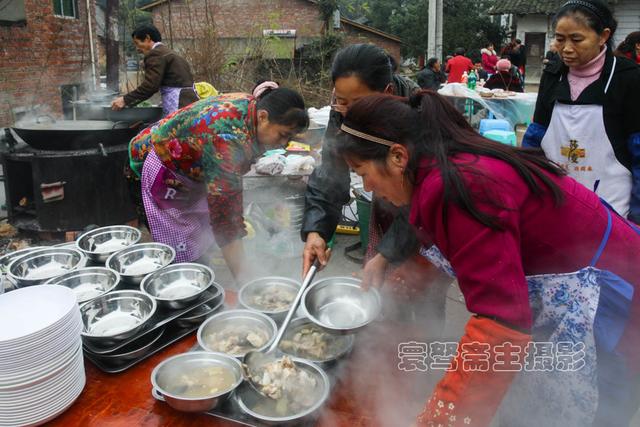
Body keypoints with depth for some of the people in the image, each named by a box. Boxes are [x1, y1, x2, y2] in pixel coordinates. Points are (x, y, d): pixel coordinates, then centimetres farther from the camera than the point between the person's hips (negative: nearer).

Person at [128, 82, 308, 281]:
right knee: (184, 253, -8)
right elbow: (224, 209, -40)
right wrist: (243, 279, -38)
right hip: (164, 172, -8)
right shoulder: (230, 138, -39)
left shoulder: (251, 106, -11)